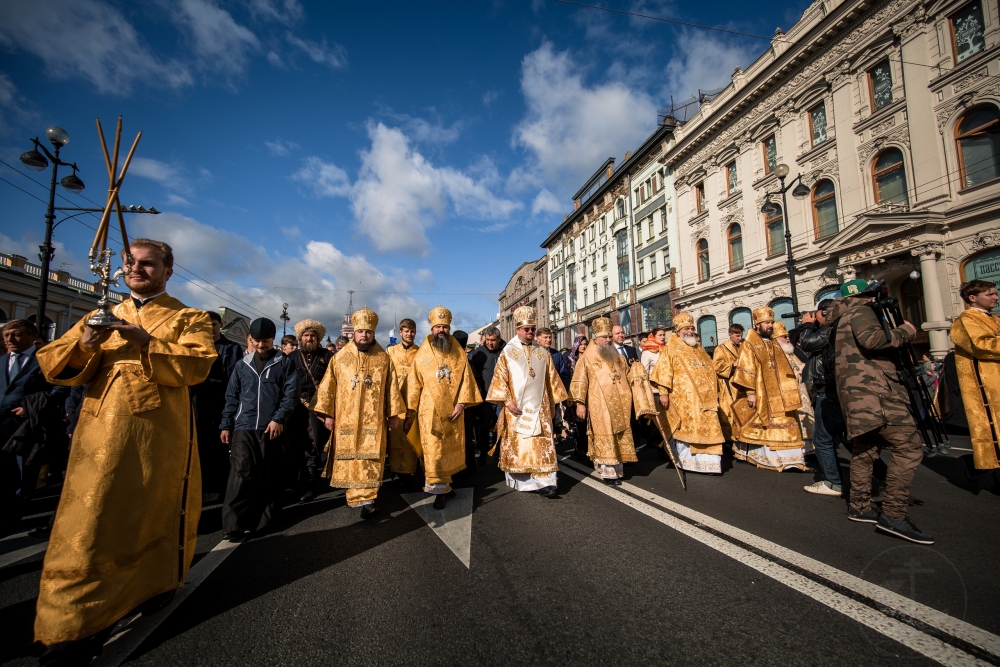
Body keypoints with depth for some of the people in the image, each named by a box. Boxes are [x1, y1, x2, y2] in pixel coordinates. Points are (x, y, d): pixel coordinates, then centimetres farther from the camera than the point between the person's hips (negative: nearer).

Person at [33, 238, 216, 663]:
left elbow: (198, 364, -13)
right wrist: (85, 344, -13)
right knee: (87, 523, 5)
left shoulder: (188, 318, 4)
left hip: (159, 437, -3)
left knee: (155, 513, 10)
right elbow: (55, 368, 7)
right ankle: (74, 624, 22)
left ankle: (157, 581, 32)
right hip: (100, 438, 3)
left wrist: (147, 343, -22)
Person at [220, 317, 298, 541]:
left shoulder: (285, 363, 3)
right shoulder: (242, 365, 12)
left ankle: (265, 520, 20)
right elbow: (232, 397, 14)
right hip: (243, 428, 2)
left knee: (269, 476, 7)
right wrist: (226, 425, 9)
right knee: (241, 475, -4)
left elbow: (291, 394, -3)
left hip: (271, 428, -2)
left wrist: (279, 418, -13)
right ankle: (233, 525, 4)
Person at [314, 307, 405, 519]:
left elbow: (392, 388, 4)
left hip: (373, 420, -1)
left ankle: (365, 498, 2)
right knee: (349, 458, 6)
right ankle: (362, 499, 20)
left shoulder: (384, 359, 3)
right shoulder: (340, 357, 3)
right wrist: (328, 414, 0)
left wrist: (394, 413, 3)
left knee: (371, 458, -3)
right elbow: (328, 386, 4)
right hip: (346, 419, 1)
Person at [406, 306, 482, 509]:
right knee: (434, 451, -2)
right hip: (430, 411, -2)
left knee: (450, 449, 11)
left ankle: (444, 484, 28)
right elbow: (414, 383, 3)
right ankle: (439, 489, 8)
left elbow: (466, 379, 1)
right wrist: (411, 409, 0)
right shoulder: (422, 354, 1)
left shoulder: (459, 353, 4)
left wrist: (461, 403, -8)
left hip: (453, 411, 2)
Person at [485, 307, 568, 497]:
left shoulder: (543, 352, 8)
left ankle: (544, 482, 1)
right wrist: (507, 402, -12)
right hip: (516, 407, -2)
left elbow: (552, 379, 12)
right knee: (516, 445, 5)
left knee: (542, 445, -1)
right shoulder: (508, 351, -1)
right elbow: (500, 378, -4)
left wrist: (553, 403, 10)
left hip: (539, 407, 2)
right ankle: (518, 480, 20)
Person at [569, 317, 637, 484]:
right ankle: (608, 472, 3)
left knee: (620, 437, 10)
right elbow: (579, 381, -6)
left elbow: (628, 377, 23)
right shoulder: (587, 357, -2)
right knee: (605, 437, -5)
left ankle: (617, 467, 22)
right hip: (600, 405, -5)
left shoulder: (619, 356, 15)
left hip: (620, 404, 6)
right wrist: (580, 403, -14)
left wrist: (630, 398, 16)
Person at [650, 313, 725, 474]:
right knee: (685, 429, -2)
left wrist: (714, 392, 21)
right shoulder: (670, 349, -3)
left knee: (707, 429, 6)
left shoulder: (698, 348, 17)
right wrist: (663, 392, -19)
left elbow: (709, 370, 24)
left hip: (703, 398, 7)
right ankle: (685, 461, 10)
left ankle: (708, 462, 16)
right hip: (683, 399, -6)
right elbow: (664, 371, -11)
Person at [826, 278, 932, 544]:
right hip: (873, 389, -10)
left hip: (858, 391, 10)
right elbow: (871, 338, -21)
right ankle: (893, 516, -13)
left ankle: (860, 507, 20)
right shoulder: (860, 310, -3)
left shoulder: (841, 320, 25)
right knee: (909, 447, -12)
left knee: (865, 449, 14)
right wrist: (903, 332, -6)